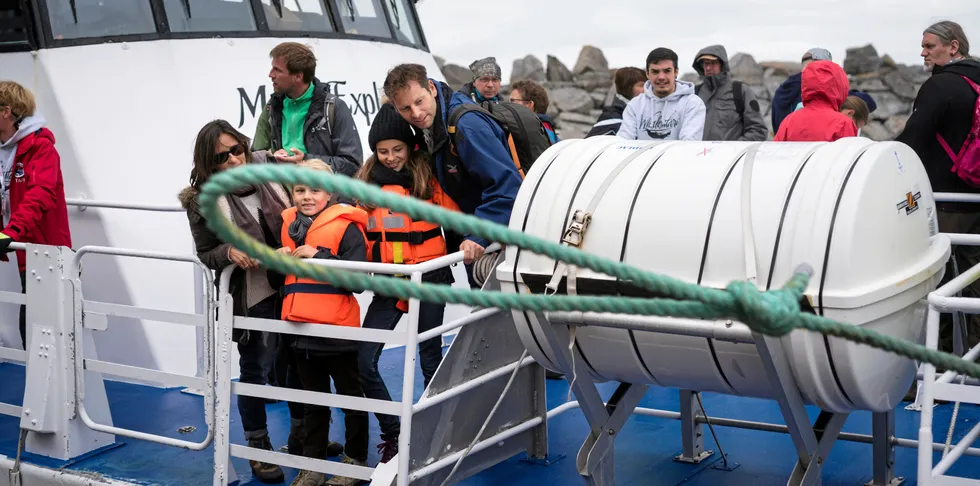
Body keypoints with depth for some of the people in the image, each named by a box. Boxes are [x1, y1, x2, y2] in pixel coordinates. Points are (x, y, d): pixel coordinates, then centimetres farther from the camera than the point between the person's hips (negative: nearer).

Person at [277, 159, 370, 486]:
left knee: (350, 396, 11)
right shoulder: (289, 224, 8)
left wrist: (317, 256, -22)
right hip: (301, 328, 6)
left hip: (337, 330, -6)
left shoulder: (346, 226, -12)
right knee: (313, 400, 17)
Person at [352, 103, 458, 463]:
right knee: (364, 361, -6)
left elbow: (456, 217, -3)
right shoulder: (366, 180, 5)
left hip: (428, 280, -3)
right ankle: (391, 434, 10)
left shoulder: (428, 176, -5)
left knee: (430, 360, 9)